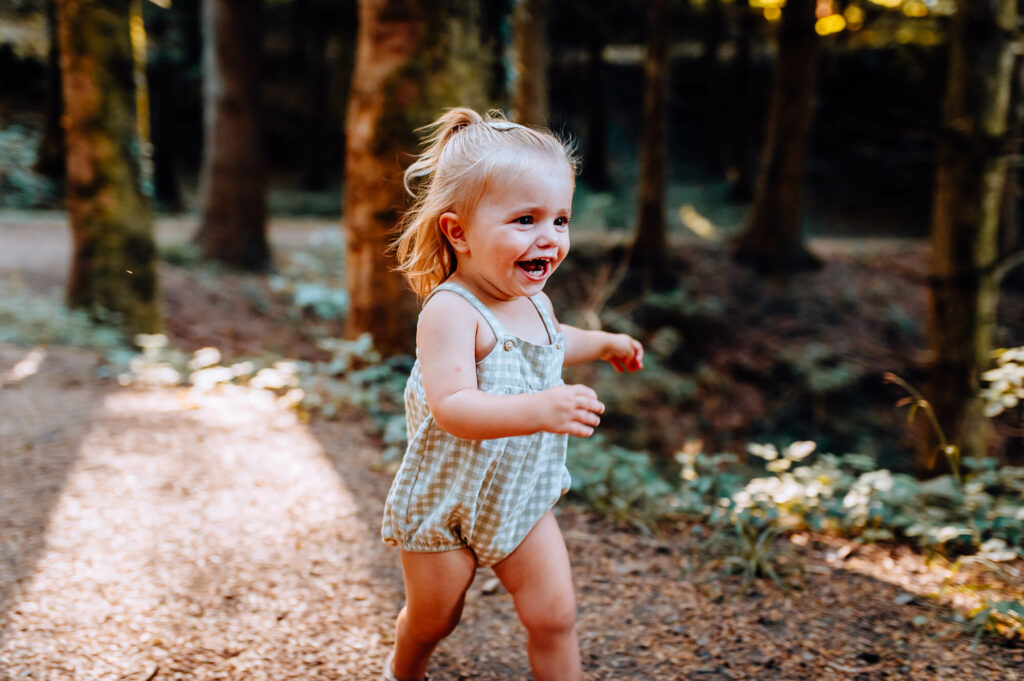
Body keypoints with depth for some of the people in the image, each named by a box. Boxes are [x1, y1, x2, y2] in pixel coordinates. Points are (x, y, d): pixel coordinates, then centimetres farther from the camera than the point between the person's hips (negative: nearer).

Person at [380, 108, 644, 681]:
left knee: (555, 616, 2)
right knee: (433, 618, 16)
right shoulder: (451, 311, -29)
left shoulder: (534, 301, -2)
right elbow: (451, 408, -42)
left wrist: (602, 343, 29)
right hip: (445, 503, -5)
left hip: (523, 499, 6)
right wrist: (538, 410, -54)